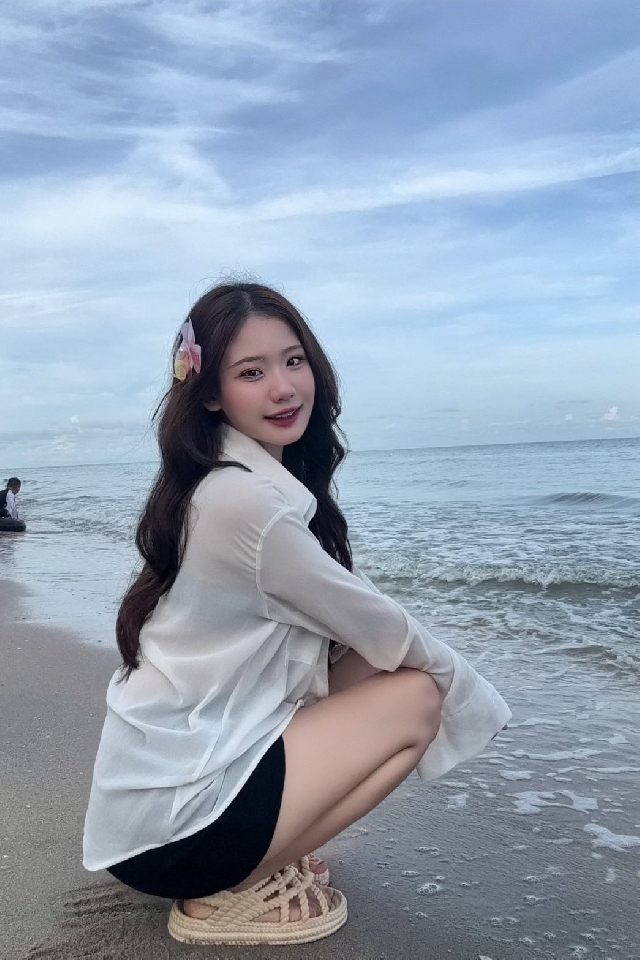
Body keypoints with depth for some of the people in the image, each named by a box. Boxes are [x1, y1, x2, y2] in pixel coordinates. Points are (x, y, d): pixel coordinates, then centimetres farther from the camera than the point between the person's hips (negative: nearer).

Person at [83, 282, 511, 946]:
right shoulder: (247, 500, -22)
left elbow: (349, 622, 15)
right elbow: (381, 628, -11)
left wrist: (436, 663, 5)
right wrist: (466, 688, 6)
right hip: (170, 832, -8)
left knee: (370, 664, 6)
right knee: (417, 697, -4)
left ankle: (262, 853, 11)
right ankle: (232, 891, -2)